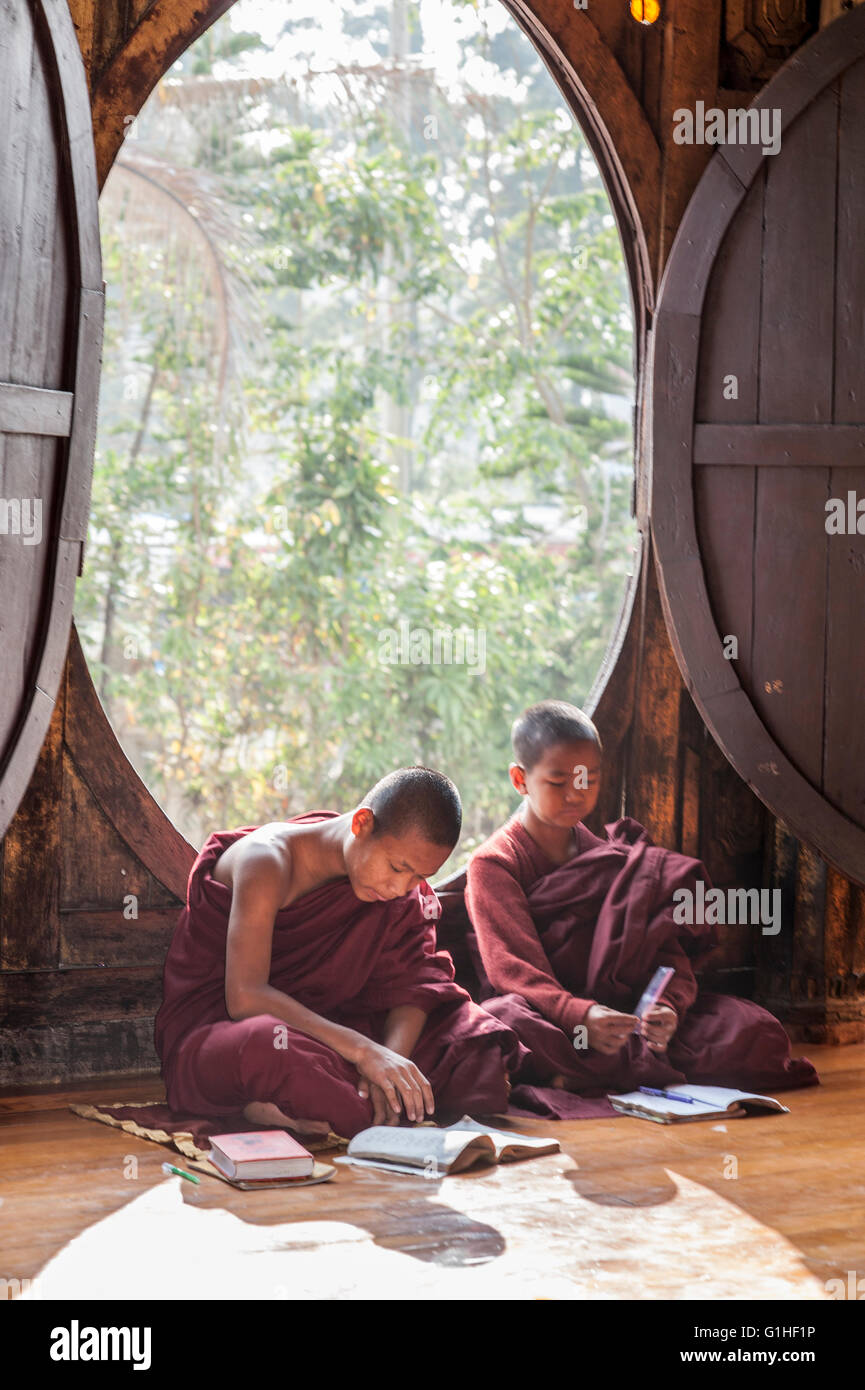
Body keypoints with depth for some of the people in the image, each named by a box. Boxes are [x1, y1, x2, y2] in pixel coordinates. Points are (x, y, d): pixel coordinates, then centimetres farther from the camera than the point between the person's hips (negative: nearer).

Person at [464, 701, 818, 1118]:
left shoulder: (607, 857, 14)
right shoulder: (493, 863, -1)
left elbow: (665, 955, 2)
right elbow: (514, 967, -17)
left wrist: (667, 1007, -22)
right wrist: (579, 1015, -37)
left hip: (613, 1011, 5)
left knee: (753, 1029, -17)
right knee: (503, 1023, -42)